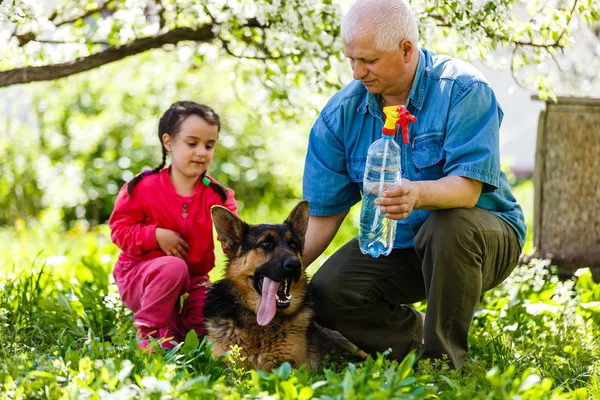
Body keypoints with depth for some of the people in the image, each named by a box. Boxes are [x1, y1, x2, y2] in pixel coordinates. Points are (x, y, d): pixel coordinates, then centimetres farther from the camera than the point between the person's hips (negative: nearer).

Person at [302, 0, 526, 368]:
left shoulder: (463, 90, -18)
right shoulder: (342, 113, -5)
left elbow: (467, 188, -29)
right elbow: (322, 215, -3)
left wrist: (418, 194, -51)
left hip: (480, 234, -4)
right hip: (395, 247, 4)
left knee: (450, 223, -39)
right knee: (326, 295, -20)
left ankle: (444, 358, -20)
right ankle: (421, 336, 4)